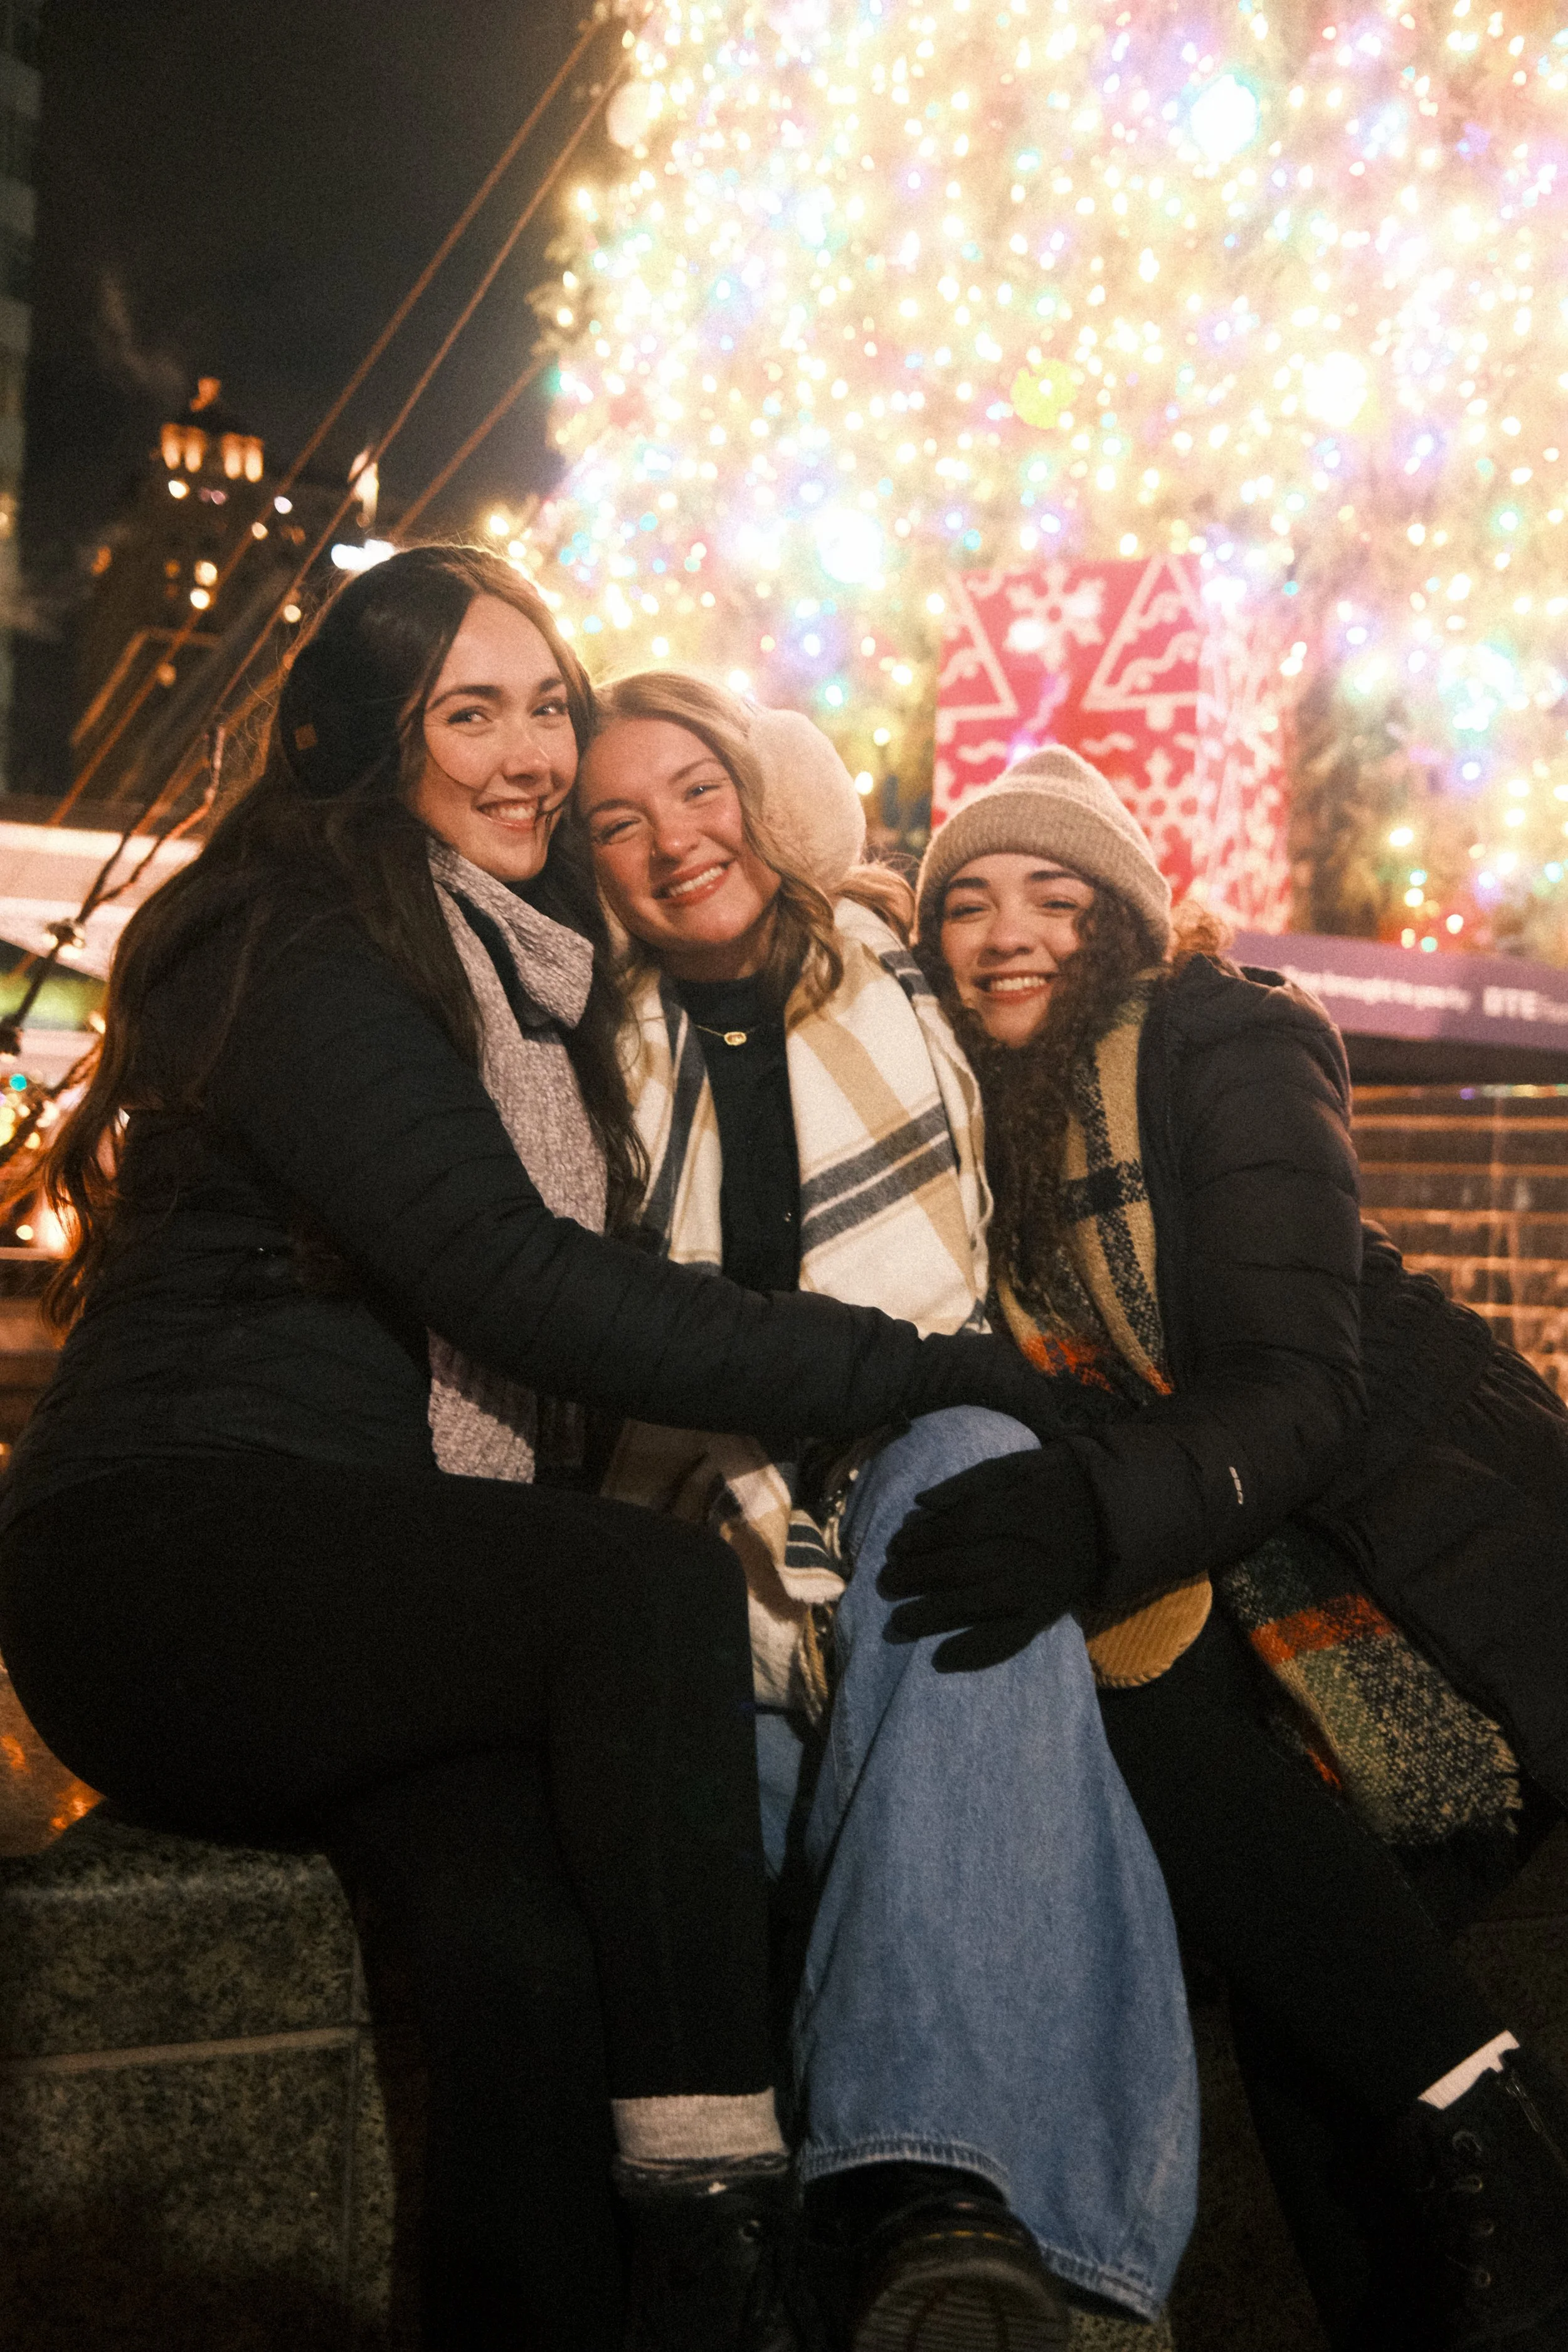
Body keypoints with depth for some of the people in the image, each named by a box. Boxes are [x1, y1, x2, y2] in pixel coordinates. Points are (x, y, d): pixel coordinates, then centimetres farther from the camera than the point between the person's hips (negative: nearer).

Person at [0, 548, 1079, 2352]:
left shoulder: (521, 957, 22)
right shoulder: (309, 956, -6)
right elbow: (516, 1286, -18)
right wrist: (917, 1369, -17)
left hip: (370, 1578, 6)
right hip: (175, 1547, -6)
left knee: (525, 1944, -26)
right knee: (656, 1589, -32)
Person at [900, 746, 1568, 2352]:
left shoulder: (1227, 1045, -12)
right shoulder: (969, 1118, 5)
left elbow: (1304, 1388, -24)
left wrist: (1090, 1508, -42)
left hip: (1432, 1542, -4)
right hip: (1227, 1596, 4)